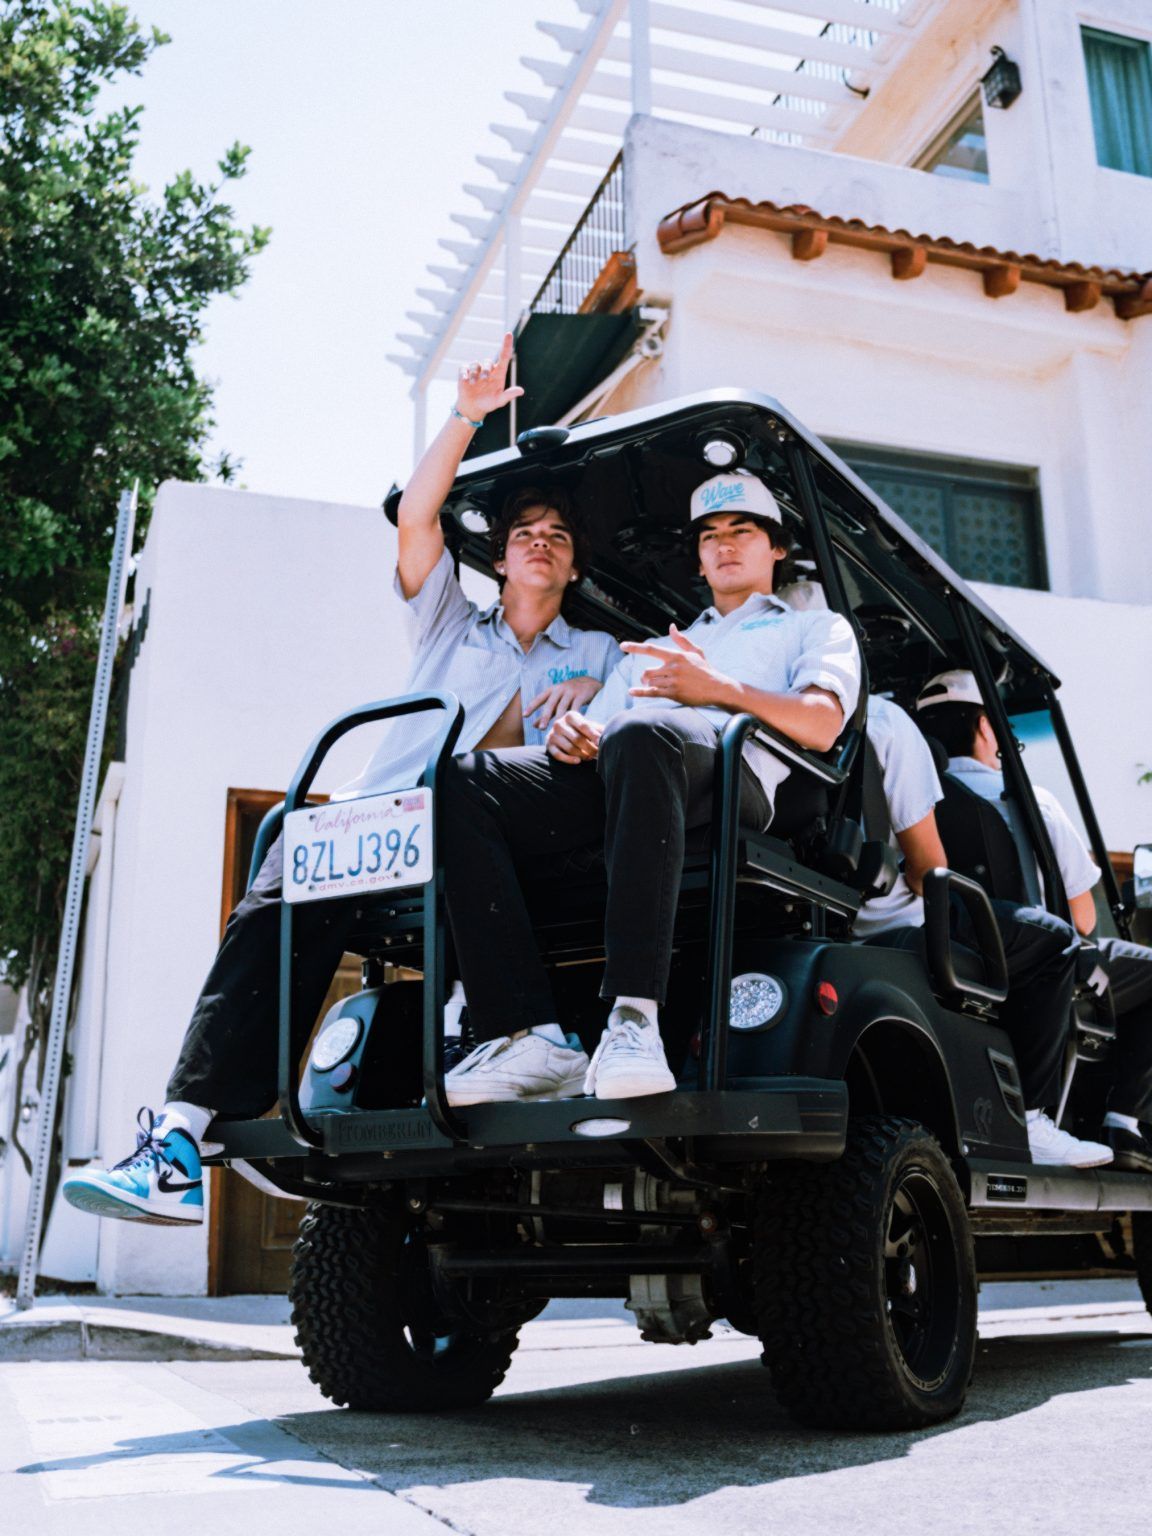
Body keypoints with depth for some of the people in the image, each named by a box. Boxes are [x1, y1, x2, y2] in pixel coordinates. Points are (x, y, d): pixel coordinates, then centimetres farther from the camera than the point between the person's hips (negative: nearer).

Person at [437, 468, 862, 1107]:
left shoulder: (817, 629, 29)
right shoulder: (651, 648, 44)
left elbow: (821, 725, 7)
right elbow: (598, 724, 30)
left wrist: (718, 689, -9)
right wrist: (570, 732, 4)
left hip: (734, 772, -5)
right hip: (608, 773, 5)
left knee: (642, 737, -42)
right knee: (462, 780, -25)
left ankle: (634, 1018, -48)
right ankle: (530, 1039, -35)